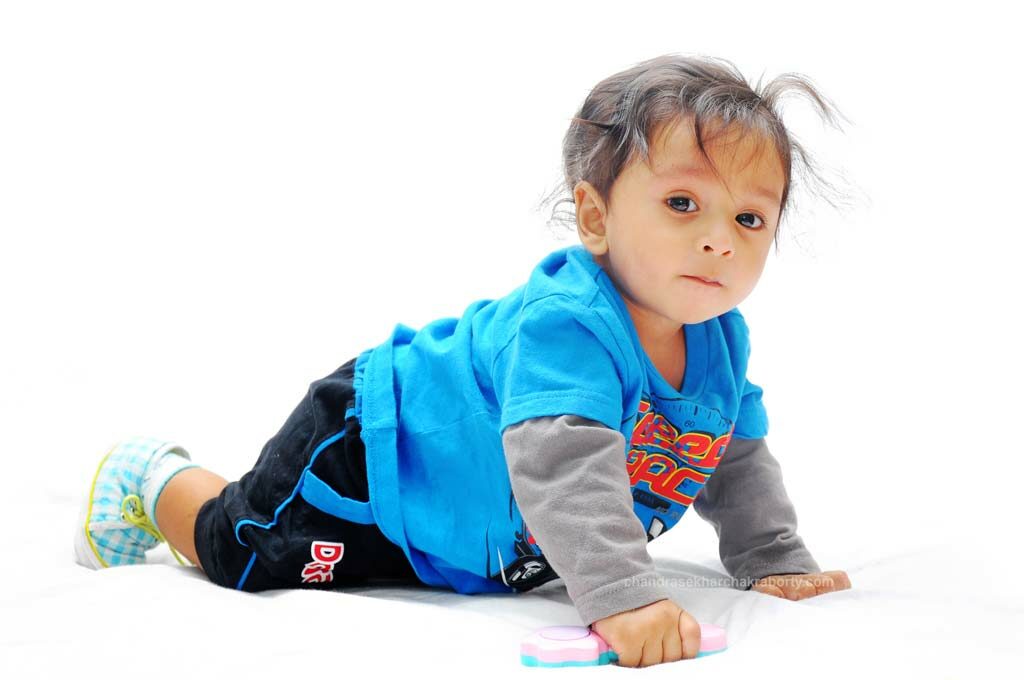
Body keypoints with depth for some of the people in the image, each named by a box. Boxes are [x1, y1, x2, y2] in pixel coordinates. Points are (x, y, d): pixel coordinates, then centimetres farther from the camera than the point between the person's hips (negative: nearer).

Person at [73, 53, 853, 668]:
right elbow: (564, 466, -53)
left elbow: (738, 461, 4)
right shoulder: (565, 323, -40)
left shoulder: (719, 341, -12)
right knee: (240, 549, 7)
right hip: (367, 450, -8)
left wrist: (774, 560, -5)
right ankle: (154, 478, 34)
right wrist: (620, 595, -61)